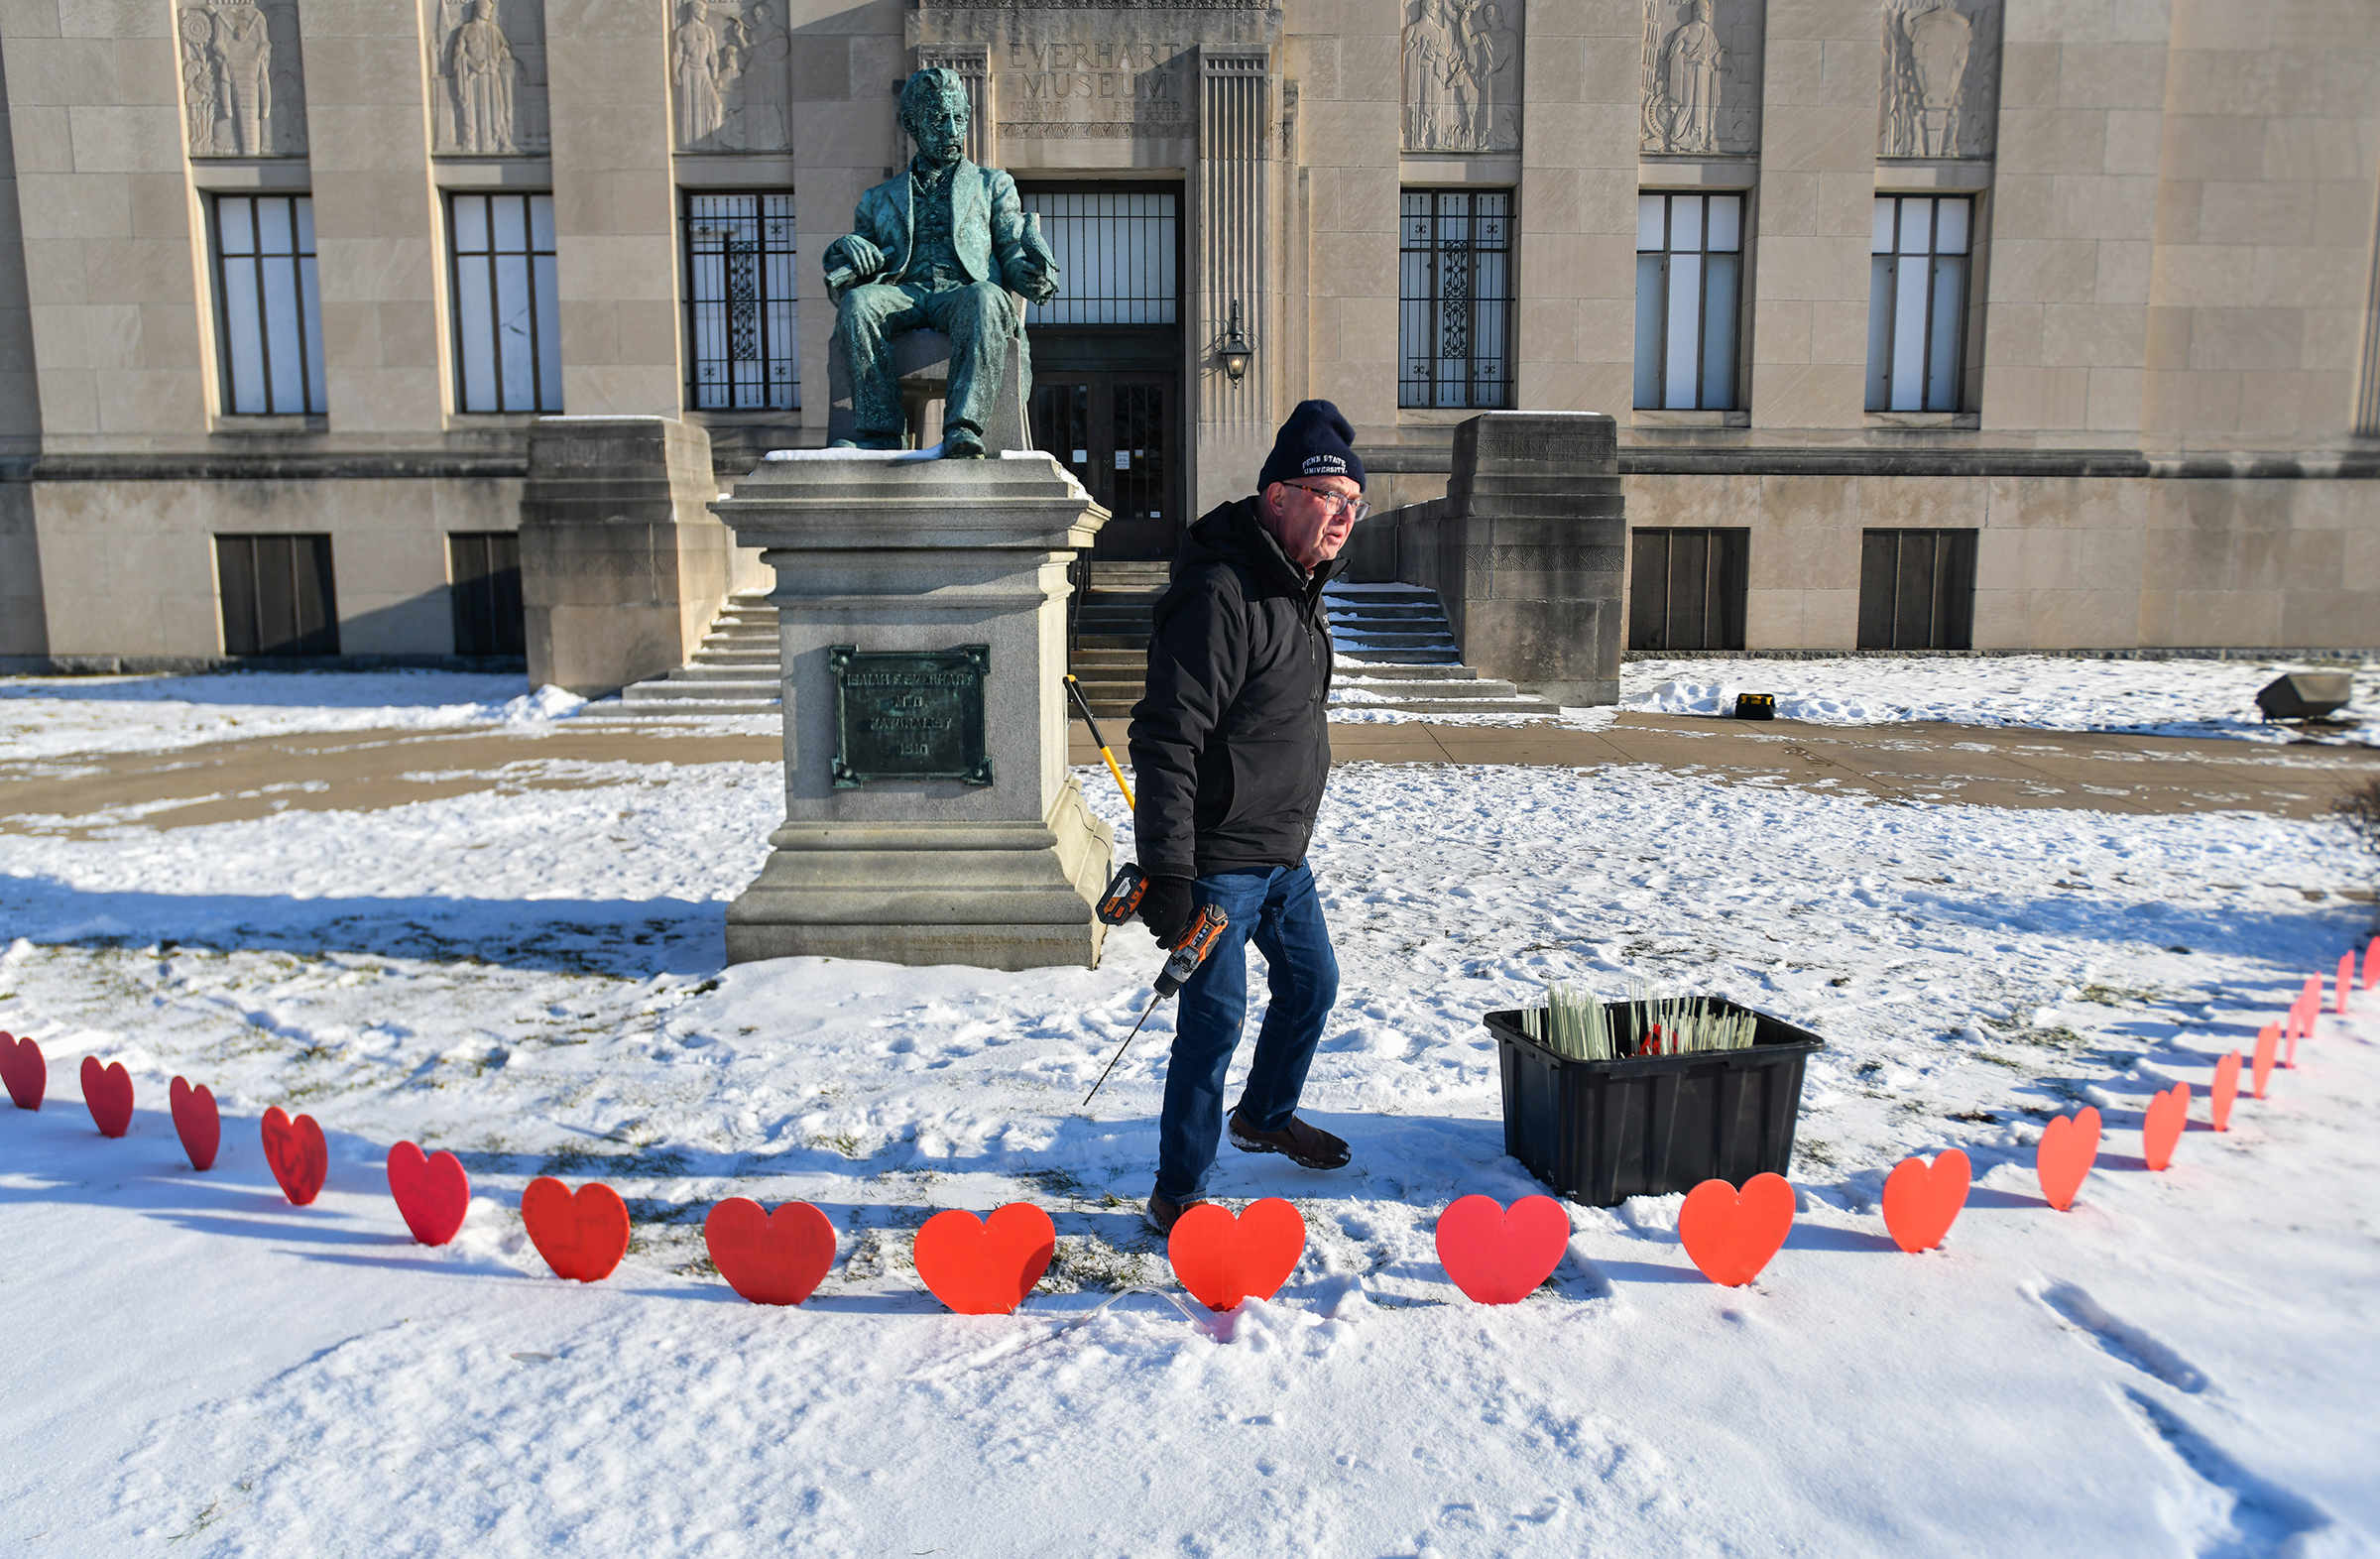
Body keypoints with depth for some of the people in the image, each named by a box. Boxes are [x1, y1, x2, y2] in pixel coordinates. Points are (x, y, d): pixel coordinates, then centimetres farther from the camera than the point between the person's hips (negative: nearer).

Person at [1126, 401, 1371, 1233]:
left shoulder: (1299, 586, 9)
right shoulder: (1221, 596, -23)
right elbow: (1166, 739, -27)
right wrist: (1166, 872, -28)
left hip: (1282, 854, 10)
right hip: (1218, 861, -10)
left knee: (1311, 982, 22)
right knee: (1216, 1018, -3)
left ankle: (1264, 1116, 46)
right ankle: (1178, 1194, 14)